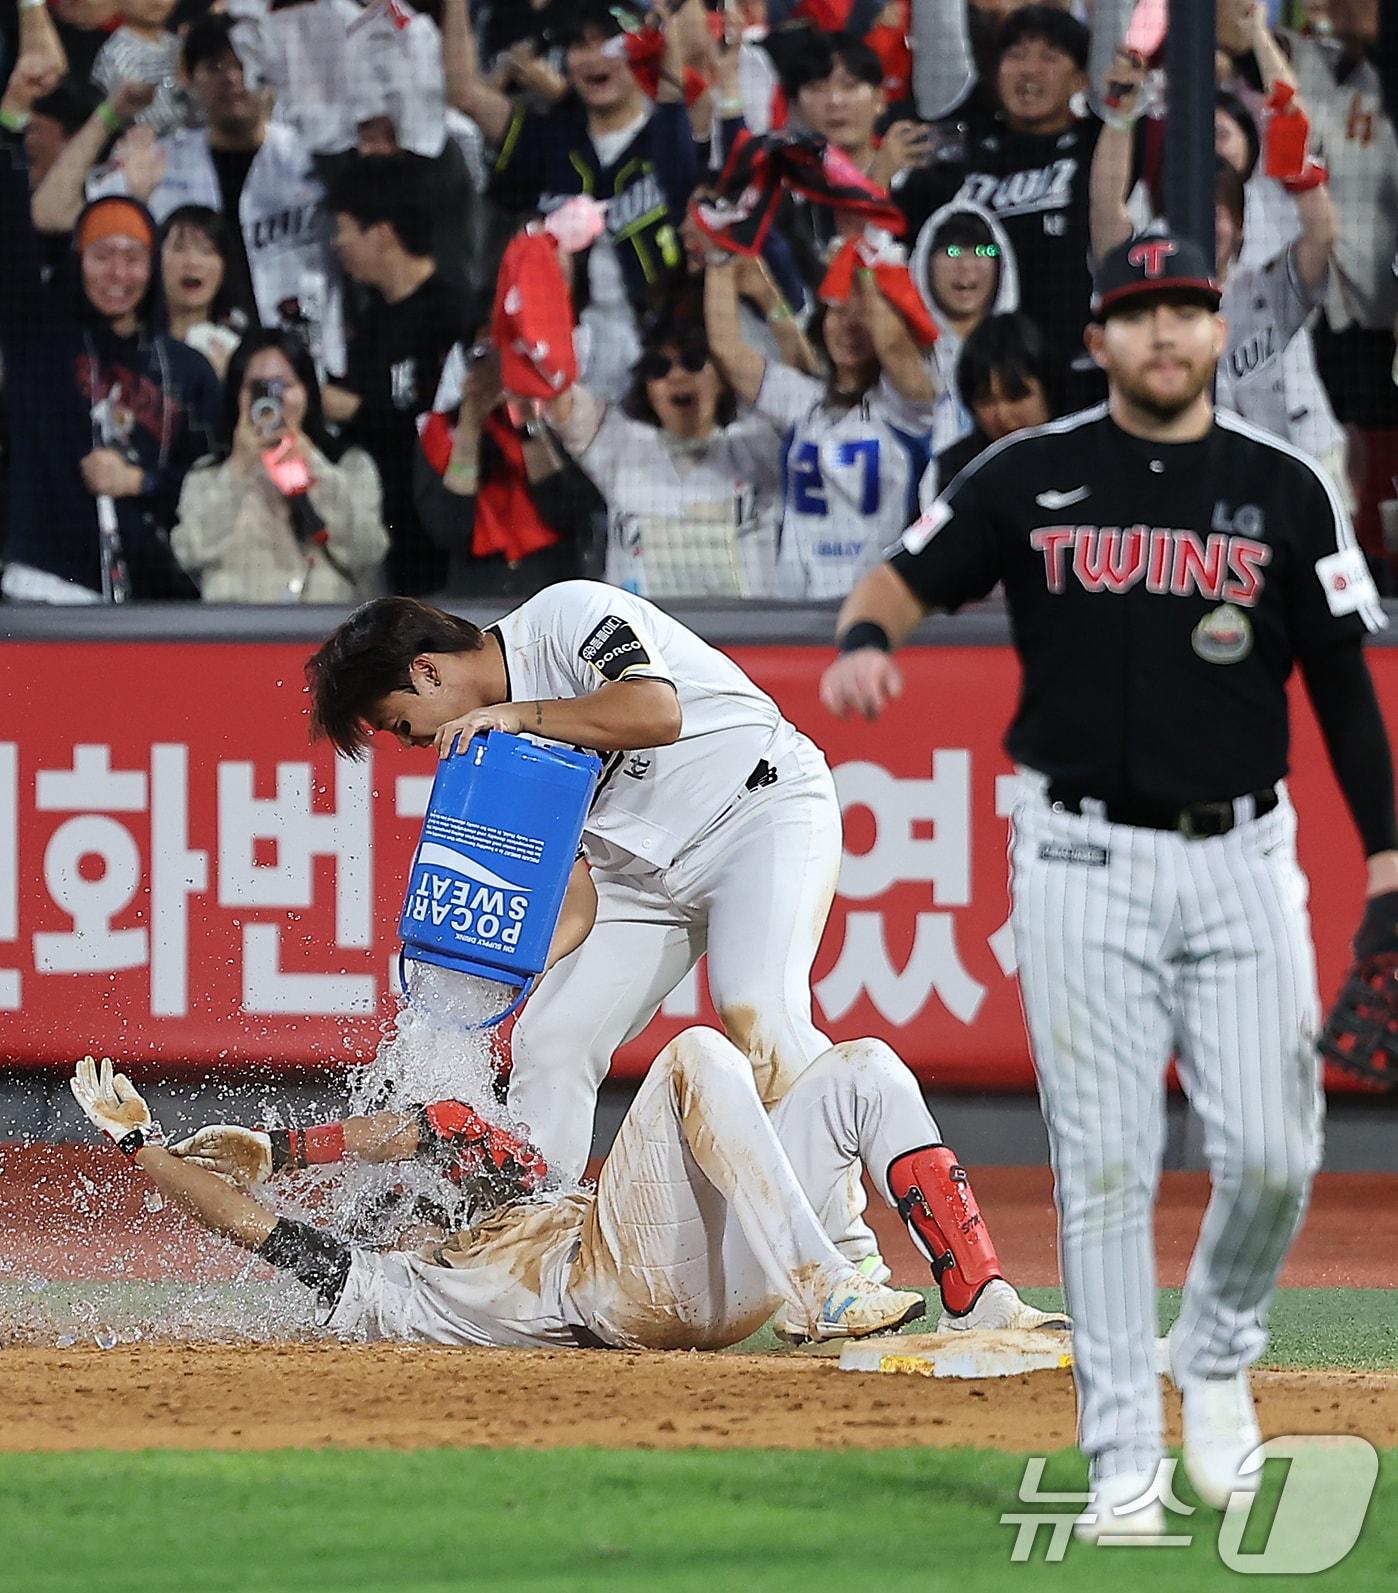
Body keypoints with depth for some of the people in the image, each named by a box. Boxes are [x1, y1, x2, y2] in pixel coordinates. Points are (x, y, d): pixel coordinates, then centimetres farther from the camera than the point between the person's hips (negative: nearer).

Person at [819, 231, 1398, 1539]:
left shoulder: (1284, 492, 6)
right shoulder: (1032, 476, 5)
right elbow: (910, 574, 2)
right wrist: (865, 637, -23)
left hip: (1239, 857, 1)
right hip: (1085, 863, -1)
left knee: (1271, 1153, -6)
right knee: (1103, 1168, -3)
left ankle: (1217, 1361, 23)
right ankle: (1122, 1458, 2)